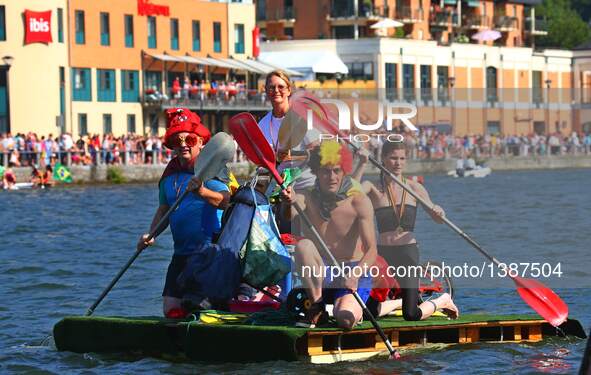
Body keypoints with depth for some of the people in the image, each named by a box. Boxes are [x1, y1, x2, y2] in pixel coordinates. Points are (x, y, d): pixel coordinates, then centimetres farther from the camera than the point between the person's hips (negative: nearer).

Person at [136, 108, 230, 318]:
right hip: (182, 253, 7)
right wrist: (151, 235, 5)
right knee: (171, 308, 3)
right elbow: (164, 210, 20)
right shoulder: (170, 174, 12)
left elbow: (225, 201, -24)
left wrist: (202, 192, -42)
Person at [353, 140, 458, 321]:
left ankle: (442, 301, 23)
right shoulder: (373, 188, 2)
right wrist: (362, 165, -25)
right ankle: (399, 303, 30)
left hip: (408, 253, -2)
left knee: (411, 316, -9)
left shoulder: (413, 188, 3)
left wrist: (439, 212, -20)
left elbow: (438, 218, 3)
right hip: (383, 252, 2)